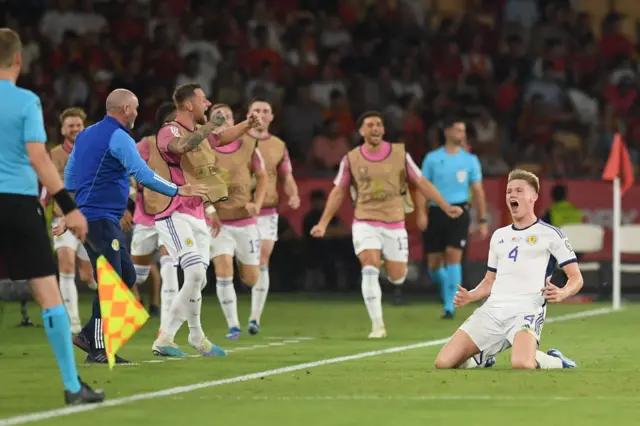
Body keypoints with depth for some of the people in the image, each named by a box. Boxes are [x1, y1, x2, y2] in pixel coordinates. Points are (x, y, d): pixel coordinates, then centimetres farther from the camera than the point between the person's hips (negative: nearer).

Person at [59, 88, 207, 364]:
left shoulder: (86, 134, 16)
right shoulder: (118, 138, -12)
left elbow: (69, 174, 21)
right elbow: (143, 175, -21)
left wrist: (69, 213, 29)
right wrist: (178, 190, -18)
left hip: (93, 216, 10)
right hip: (100, 217, -10)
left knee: (126, 276, 13)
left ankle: (90, 334, 12)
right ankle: (97, 349, -7)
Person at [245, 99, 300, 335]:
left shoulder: (279, 146, 8)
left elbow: (287, 176, 12)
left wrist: (293, 195, -7)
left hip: (267, 211, 1)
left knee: (261, 263, -5)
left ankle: (255, 317, 0)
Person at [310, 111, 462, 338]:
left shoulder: (400, 154, -2)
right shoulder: (351, 159, -2)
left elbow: (422, 183, 3)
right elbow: (338, 192, 7)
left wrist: (446, 207, -3)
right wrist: (323, 223, 1)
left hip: (394, 225, 1)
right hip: (365, 224, -1)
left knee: (397, 278, 4)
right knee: (370, 271, -18)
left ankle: (387, 262, 42)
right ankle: (377, 325, -13)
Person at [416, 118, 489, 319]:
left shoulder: (470, 160, 7)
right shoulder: (432, 158, 5)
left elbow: (478, 191, 9)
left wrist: (482, 220, 4)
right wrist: (421, 213, -11)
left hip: (458, 212, -1)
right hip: (436, 212, 1)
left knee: (453, 255, -16)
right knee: (434, 263, 3)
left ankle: (449, 306, -13)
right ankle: (447, 293, 32)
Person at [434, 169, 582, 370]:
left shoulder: (550, 234, 6)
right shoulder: (499, 236, 24)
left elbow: (576, 278, 4)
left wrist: (561, 294, -18)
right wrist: (469, 296, 9)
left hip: (526, 310, -5)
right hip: (492, 310, 5)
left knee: (522, 365, -36)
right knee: (443, 363, -11)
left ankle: (555, 361, 1)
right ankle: (483, 358, 22)